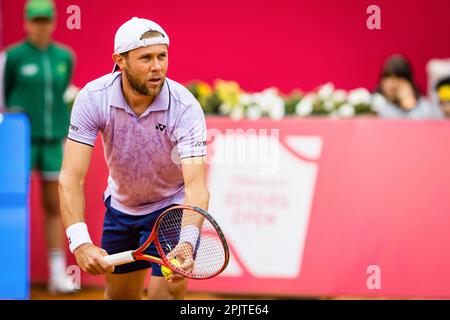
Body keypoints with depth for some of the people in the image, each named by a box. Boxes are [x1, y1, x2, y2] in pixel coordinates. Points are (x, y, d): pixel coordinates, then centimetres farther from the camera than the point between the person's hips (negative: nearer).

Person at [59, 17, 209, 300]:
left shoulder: (185, 107, -30)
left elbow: (197, 187, -38)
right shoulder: (92, 98, -24)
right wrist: (80, 242, -43)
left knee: (166, 294, -16)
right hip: (120, 205, 3)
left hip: (173, 207, -3)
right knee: (119, 296, 16)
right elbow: (71, 178, -28)